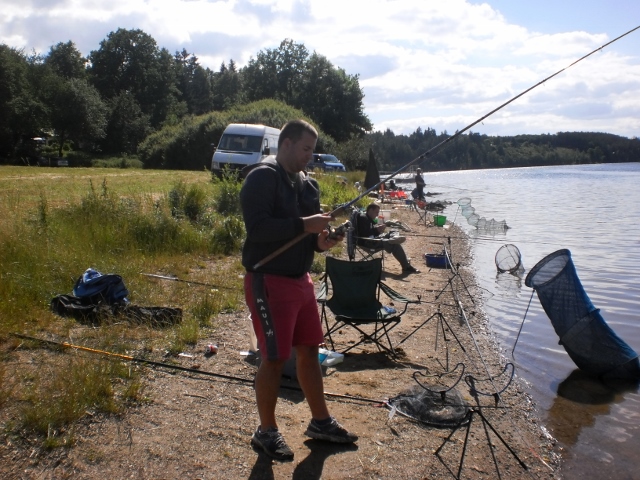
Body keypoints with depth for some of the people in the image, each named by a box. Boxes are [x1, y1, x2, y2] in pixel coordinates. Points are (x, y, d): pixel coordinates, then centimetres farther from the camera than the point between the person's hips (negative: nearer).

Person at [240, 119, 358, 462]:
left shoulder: (306, 183, 13)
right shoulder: (262, 177, -12)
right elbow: (257, 227, -24)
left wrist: (321, 241, -2)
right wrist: (304, 225, -25)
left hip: (301, 279, 8)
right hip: (269, 281, -8)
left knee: (309, 350, 15)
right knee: (274, 357, 0)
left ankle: (321, 422, 30)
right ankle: (266, 432, 18)